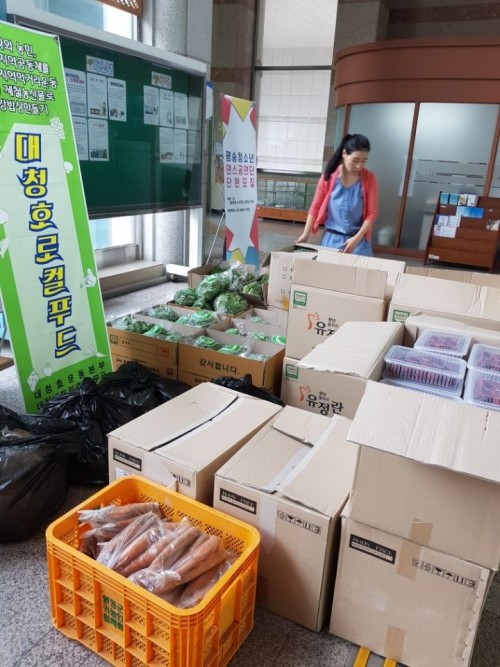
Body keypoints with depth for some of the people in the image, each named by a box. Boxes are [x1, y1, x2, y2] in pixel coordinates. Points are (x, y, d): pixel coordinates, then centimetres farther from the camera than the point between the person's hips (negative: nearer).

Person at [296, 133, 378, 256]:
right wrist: (305, 234, -10)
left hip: (358, 240, 0)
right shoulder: (329, 176, -6)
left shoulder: (369, 179, -6)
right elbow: (315, 207, -2)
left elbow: (372, 213, -6)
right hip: (331, 238, 1)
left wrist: (357, 238, -16)